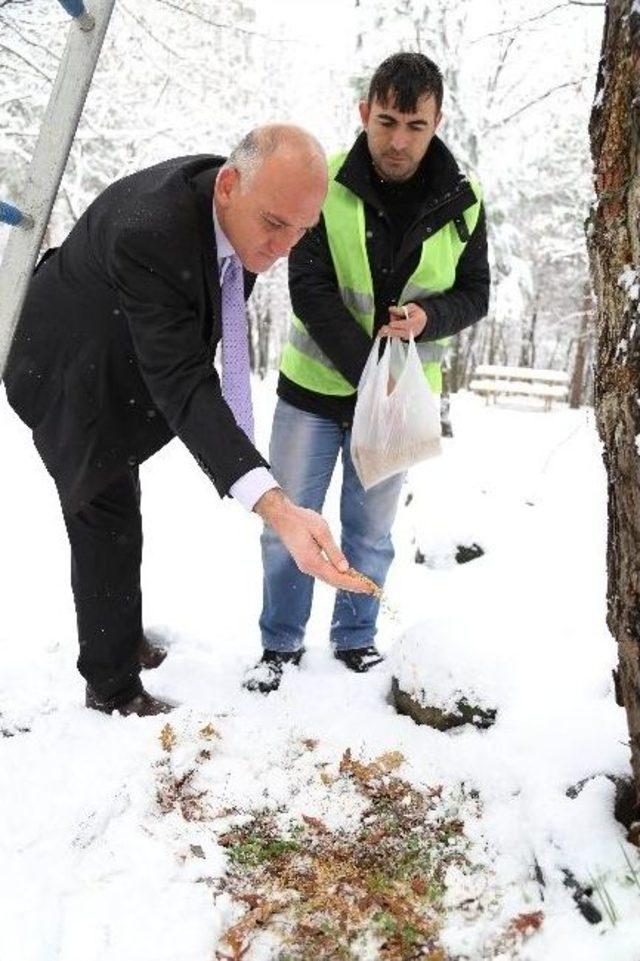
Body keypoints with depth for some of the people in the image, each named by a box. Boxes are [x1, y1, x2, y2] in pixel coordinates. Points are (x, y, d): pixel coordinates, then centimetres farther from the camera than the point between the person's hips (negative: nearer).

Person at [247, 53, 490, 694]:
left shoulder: (462, 202, -6)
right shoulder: (324, 185, -13)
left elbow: (474, 294, 3)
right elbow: (309, 291, -16)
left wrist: (428, 318, -19)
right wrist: (371, 373, -24)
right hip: (316, 385, -1)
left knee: (371, 532, 13)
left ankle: (355, 638, 32)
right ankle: (281, 642, 24)